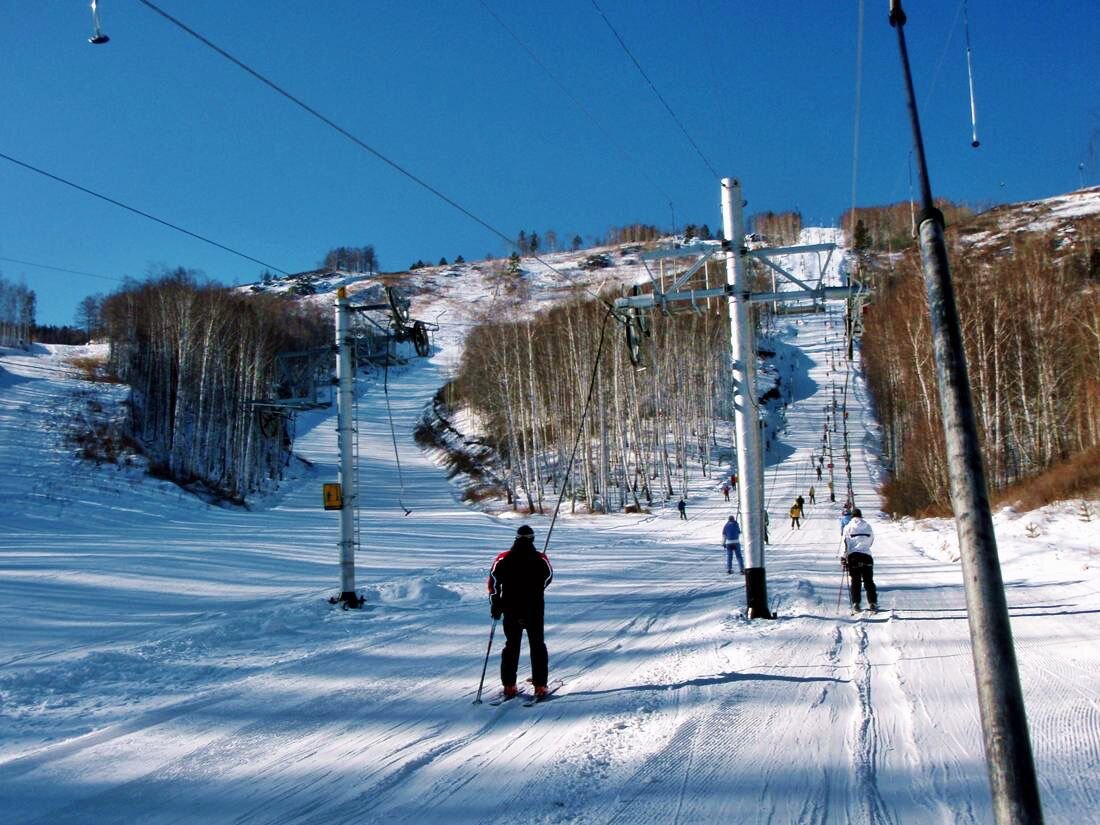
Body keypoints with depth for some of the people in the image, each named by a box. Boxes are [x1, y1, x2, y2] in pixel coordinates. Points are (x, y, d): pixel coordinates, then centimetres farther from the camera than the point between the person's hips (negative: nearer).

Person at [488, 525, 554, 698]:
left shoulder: (503, 559, -5)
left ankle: (509, 685, 10)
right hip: (534, 610, -1)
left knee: (511, 646, 14)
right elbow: (548, 578, 7)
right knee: (537, 646, 11)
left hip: (510, 611, 1)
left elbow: (493, 580, -11)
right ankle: (540, 685, 7)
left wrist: (495, 603, -4)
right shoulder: (541, 559, -6)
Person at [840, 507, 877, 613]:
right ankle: (873, 603, 3)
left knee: (855, 581, 5)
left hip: (852, 556, -1)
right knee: (869, 581, 8)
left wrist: (843, 558, -2)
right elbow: (871, 541, 17)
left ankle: (855, 604, -1)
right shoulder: (868, 527, 8)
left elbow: (845, 543, -4)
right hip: (866, 555, 1)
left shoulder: (848, 528, 2)